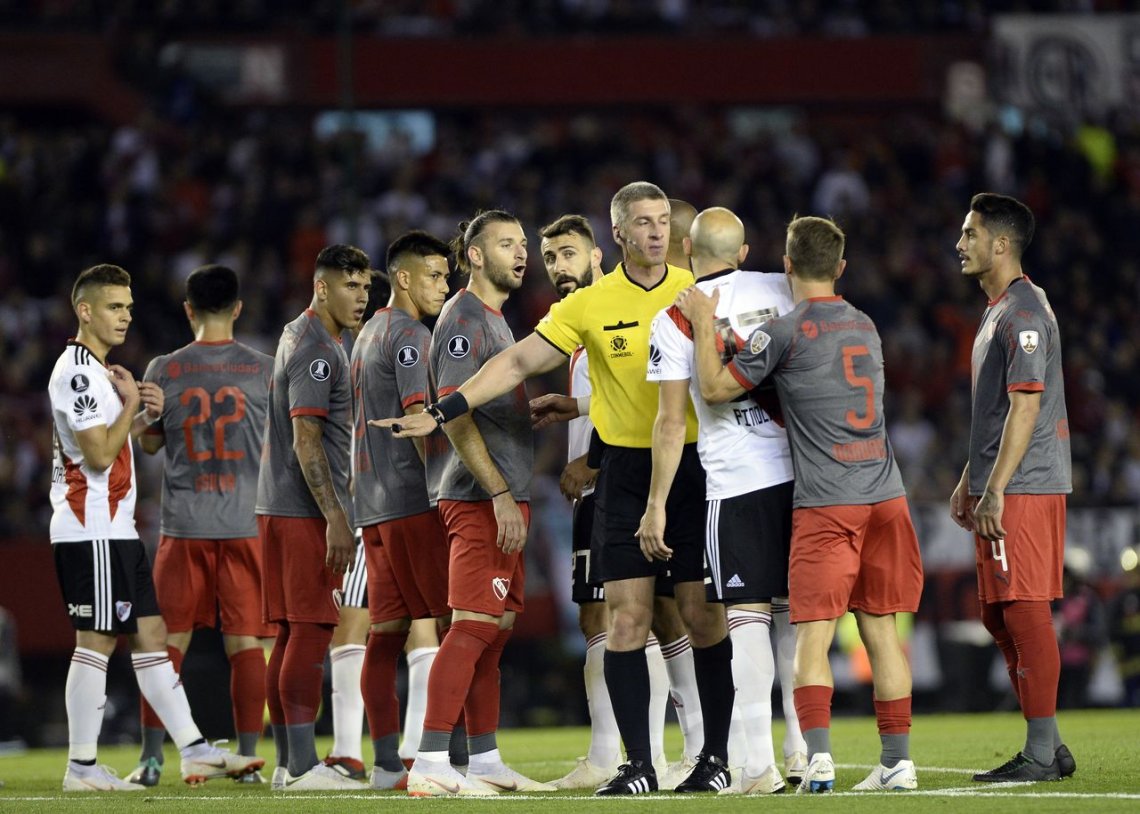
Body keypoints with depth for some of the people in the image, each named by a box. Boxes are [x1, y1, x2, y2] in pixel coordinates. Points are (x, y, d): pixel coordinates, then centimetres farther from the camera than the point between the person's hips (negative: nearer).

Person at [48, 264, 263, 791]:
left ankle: (194, 751, 9)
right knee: (96, 641, -8)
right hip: (92, 532, -11)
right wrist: (132, 402, -9)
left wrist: (145, 417, 9)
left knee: (150, 635, 9)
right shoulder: (77, 372, -14)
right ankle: (82, 768, -5)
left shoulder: (99, 371, 20)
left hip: (115, 529, 11)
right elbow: (99, 455, -20)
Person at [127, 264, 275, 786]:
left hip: (183, 527, 0)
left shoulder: (164, 371, 0)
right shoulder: (264, 371, -1)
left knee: (169, 642, 4)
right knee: (245, 643, 3)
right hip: (246, 523, 0)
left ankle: (152, 756, 1)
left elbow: (148, 443, 11)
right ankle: (248, 757, 2)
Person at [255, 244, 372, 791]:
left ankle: (287, 764, 12)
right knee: (311, 632, -10)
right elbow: (306, 439, -19)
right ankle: (302, 766, -11)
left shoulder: (297, 336, 19)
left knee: (290, 634, 10)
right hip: (306, 512, -10)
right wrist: (335, 518, -22)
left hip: (278, 509, 10)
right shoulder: (317, 349, -13)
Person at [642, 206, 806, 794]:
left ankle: (760, 765, -8)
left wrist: (657, 504, 2)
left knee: (748, 616, -3)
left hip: (735, 480, -4)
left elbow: (671, 421, -4)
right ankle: (804, 749, 18)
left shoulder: (674, 321, -4)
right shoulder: (781, 291, 6)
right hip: (802, 469, 4)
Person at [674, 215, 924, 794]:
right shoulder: (865, 327, 16)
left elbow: (715, 389, -1)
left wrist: (704, 324, 11)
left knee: (813, 634, -6)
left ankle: (818, 756, -20)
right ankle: (898, 761, 9)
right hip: (884, 494, 6)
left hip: (825, 504, -6)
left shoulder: (786, 332, -5)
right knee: (880, 628, 10)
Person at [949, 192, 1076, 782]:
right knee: (1000, 617, 13)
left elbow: (1025, 405, -20)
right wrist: (970, 482, 26)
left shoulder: (1023, 313, -14)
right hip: (999, 489, 11)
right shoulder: (998, 312, 19)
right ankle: (1048, 748, 18)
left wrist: (996, 490, -23)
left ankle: (1040, 754, -8)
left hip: (1023, 490, -11)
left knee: (1025, 613, -9)